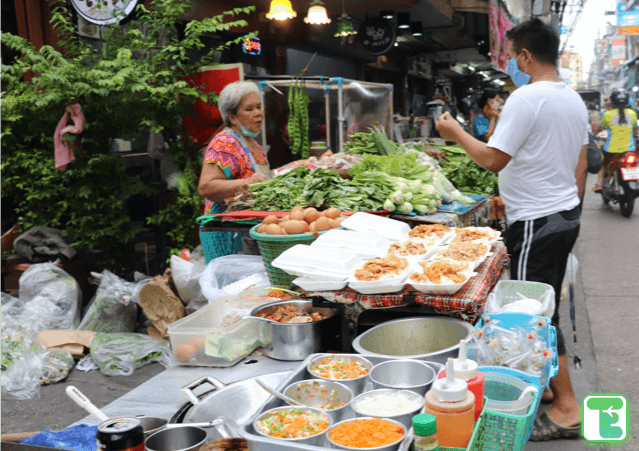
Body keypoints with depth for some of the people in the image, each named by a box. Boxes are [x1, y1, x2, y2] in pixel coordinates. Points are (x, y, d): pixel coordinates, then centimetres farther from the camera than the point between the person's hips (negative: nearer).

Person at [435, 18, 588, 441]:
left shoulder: (526, 98, -18)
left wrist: (457, 133, -5)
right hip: (566, 216, 10)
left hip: (537, 223, -9)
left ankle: (566, 409, 4)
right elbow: (581, 163, 15)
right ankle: (545, 382, 32)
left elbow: (493, 159, -20)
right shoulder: (574, 99, 11)